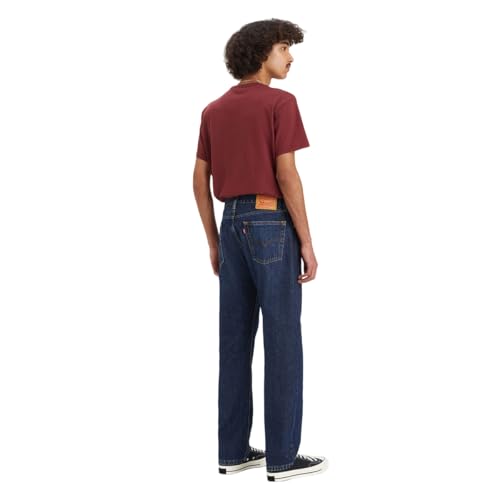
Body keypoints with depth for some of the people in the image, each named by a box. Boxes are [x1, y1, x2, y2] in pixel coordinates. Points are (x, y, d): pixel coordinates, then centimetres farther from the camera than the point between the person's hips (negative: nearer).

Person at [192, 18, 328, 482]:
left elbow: (200, 180, 11)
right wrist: (307, 242, -11)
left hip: (234, 227, 7)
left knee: (236, 340, 9)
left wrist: (213, 242, 18)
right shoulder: (280, 102, -9)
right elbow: (286, 175, -16)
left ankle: (233, 449, 12)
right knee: (283, 341, -1)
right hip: (272, 226, -7)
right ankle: (282, 455, 3)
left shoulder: (214, 110, 13)